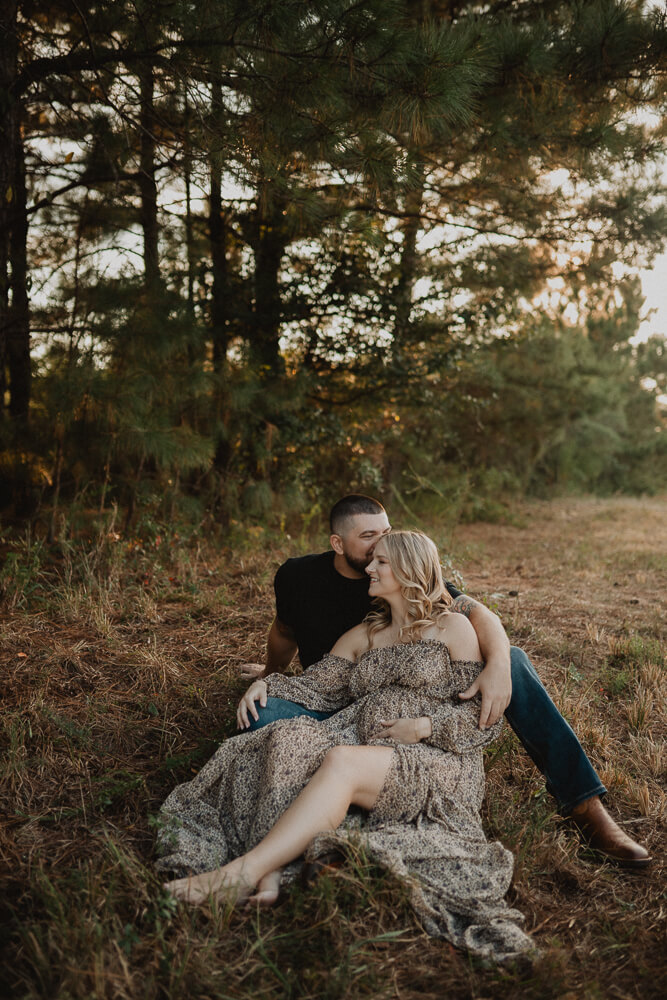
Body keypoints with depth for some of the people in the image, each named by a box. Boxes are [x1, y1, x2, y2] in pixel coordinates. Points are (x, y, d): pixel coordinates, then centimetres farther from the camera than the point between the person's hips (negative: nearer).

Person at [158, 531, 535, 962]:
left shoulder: (453, 628, 7)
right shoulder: (363, 636, 23)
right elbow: (316, 688, 17)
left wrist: (424, 725, -11)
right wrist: (268, 684, 0)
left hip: (435, 760, -5)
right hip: (363, 742, 5)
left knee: (342, 762, -36)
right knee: (287, 741, -26)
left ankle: (242, 871, -40)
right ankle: (269, 877, -42)